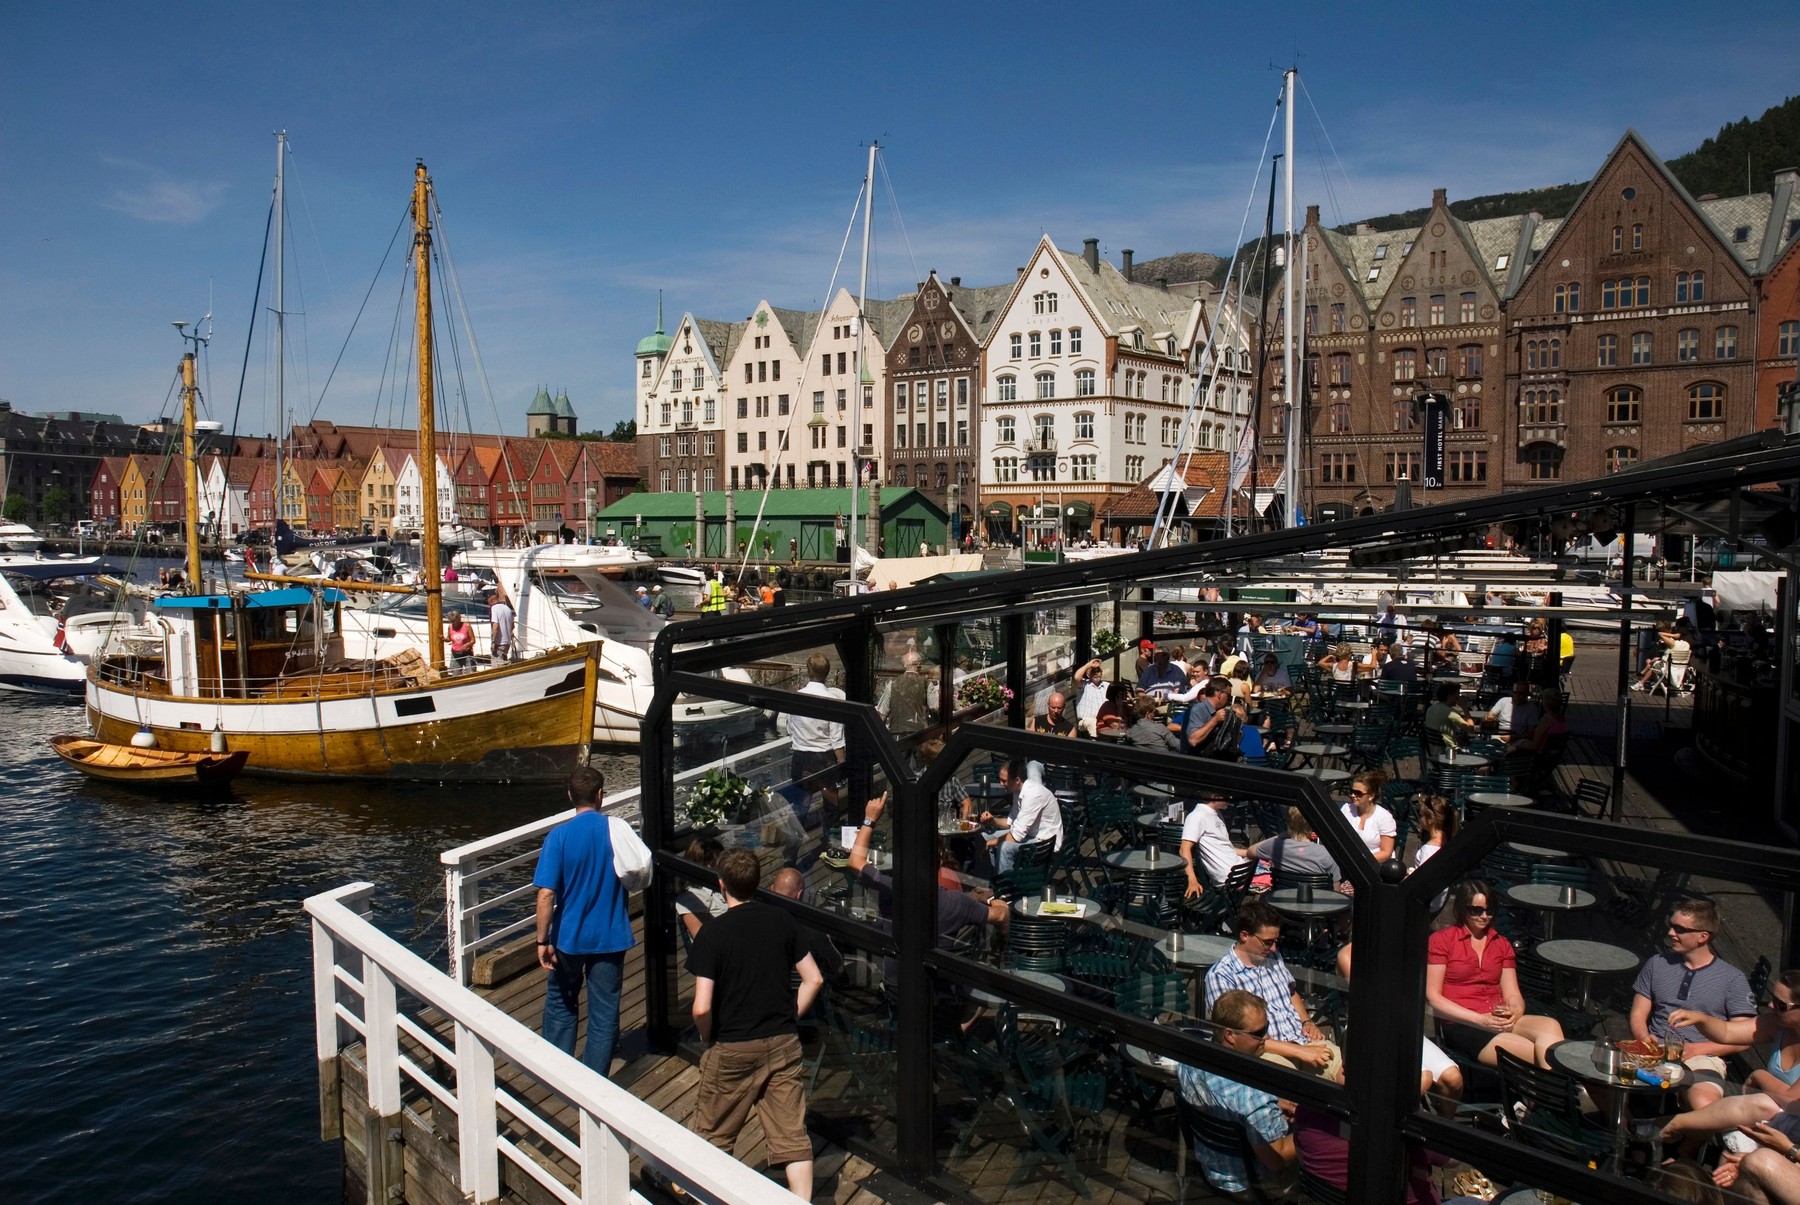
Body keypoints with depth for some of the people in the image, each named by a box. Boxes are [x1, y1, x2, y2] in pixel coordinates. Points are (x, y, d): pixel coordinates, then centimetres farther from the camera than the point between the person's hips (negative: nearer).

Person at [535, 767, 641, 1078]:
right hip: (610, 937, 0)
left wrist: (542, 941, -10)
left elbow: (546, 894, -17)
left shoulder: (559, 836, -14)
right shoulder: (618, 830, -9)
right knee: (604, 1014, 11)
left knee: (560, 1004, 22)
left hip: (568, 937, 0)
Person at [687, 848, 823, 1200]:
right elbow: (814, 979, 3)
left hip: (733, 1049, -3)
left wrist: (707, 1038, 1)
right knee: (792, 1132, 9)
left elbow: (702, 1008, -18)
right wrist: (789, 1021, 12)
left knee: (713, 1133, 17)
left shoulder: (712, 934, -14)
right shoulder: (783, 921, -1)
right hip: (784, 1045, 3)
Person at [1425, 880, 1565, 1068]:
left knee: (1550, 1026, -29)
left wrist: (1516, 1012, -10)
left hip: (1499, 1022, 5)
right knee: (1539, 1054, -30)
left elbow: (1512, 994, 15)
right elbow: (1432, 996, -1)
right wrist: (1480, 1019, -12)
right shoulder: (1441, 940, 5)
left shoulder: (1501, 944, 23)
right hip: (1461, 1026, -5)